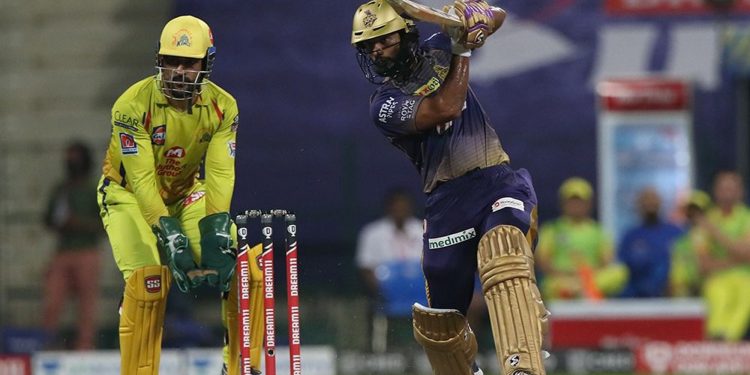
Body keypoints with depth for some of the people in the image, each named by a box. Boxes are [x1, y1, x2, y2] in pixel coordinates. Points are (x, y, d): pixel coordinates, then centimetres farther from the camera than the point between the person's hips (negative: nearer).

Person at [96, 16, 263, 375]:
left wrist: (216, 233, -34)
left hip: (186, 193, 4)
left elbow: (220, 174, -21)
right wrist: (170, 238, -35)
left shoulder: (222, 107, -15)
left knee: (237, 268, -12)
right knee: (149, 278, -25)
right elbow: (142, 180, -28)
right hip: (129, 194, -4)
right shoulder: (133, 104, -26)